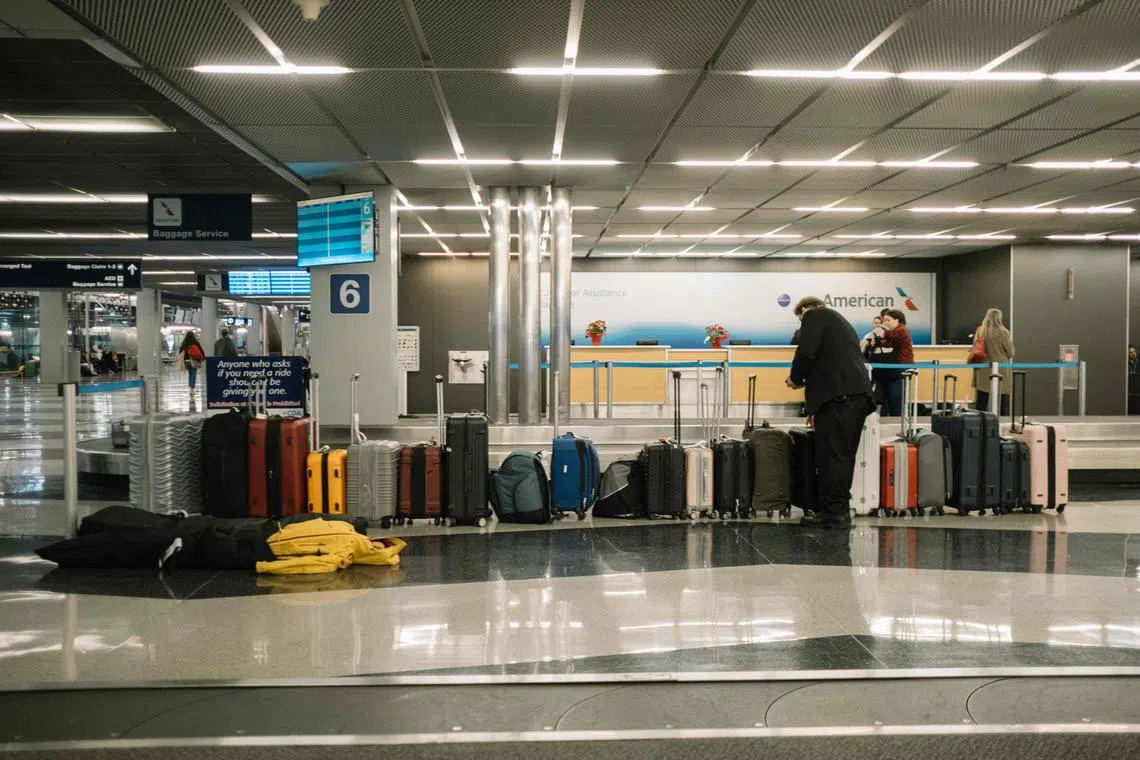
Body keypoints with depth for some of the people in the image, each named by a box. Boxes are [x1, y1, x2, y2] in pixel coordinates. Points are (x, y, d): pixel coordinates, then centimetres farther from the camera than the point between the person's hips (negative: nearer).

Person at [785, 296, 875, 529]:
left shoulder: (814, 316, 5)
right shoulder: (841, 322, 32)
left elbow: (806, 352, -11)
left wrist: (796, 379, 7)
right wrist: (817, 406, 33)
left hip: (838, 395, -9)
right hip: (859, 395, 9)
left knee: (831, 455, -6)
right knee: (843, 455, 11)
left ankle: (834, 512, -5)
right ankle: (839, 510, 15)